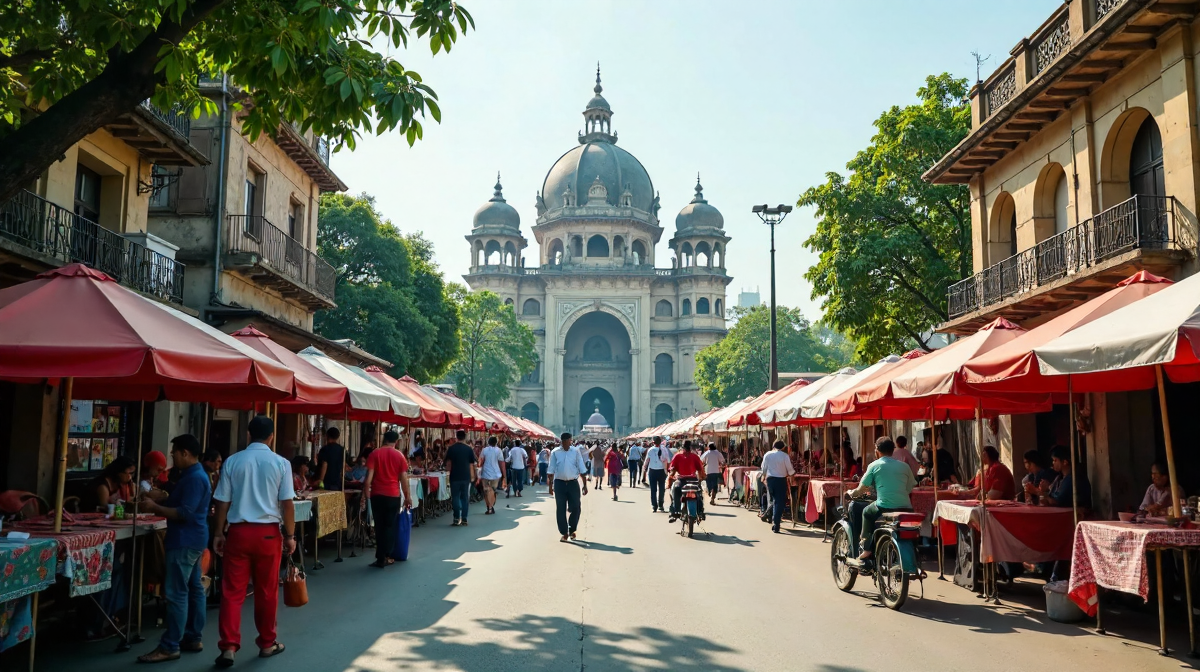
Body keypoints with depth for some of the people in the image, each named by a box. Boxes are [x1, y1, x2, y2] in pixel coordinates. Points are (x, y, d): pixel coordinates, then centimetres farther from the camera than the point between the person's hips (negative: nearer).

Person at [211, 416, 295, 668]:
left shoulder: (232, 461, 0)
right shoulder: (280, 463, -4)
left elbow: (223, 502, 2)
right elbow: (287, 504, -5)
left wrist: (218, 533, 12)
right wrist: (290, 535, 4)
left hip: (238, 531, 1)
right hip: (268, 533, -1)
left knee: (232, 592, 6)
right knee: (267, 592, 11)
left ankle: (229, 647, 0)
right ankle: (267, 644, 23)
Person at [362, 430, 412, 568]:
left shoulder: (375, 454, -1)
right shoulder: (400, 456, 1)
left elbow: (369, 477, -6)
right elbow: (403, 478, -1)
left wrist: (365, 496, -2)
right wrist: (407, 496, 7)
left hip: (377, 494, 0)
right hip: (393, 495, 0)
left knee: (379, 526, 7)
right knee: (390, 526, 8)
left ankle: (380, 558, 7)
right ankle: (386, 556, 7)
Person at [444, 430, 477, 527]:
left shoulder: (451, 448, -3)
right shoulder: (469, 449, 1)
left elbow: (448, 463, -1)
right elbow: (471, 464, 3)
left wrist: (449, 471, 16)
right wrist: (472, 476, 12)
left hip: (455, 476, -2)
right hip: (466, 476, 2)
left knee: (455, 497, 3)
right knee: (465, 498, 7)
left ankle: (457, 519, -4)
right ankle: (464, 519, 7)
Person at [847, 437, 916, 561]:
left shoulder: (875, 465, 4)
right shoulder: (904, 466, 13)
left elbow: (862, 489, 7)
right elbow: (910, 488, 16)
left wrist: (852, 493, 28)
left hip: (884, 508, -3)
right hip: (906, 509, 4)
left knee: (867, 512, 25)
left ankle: (867, 549, 19)